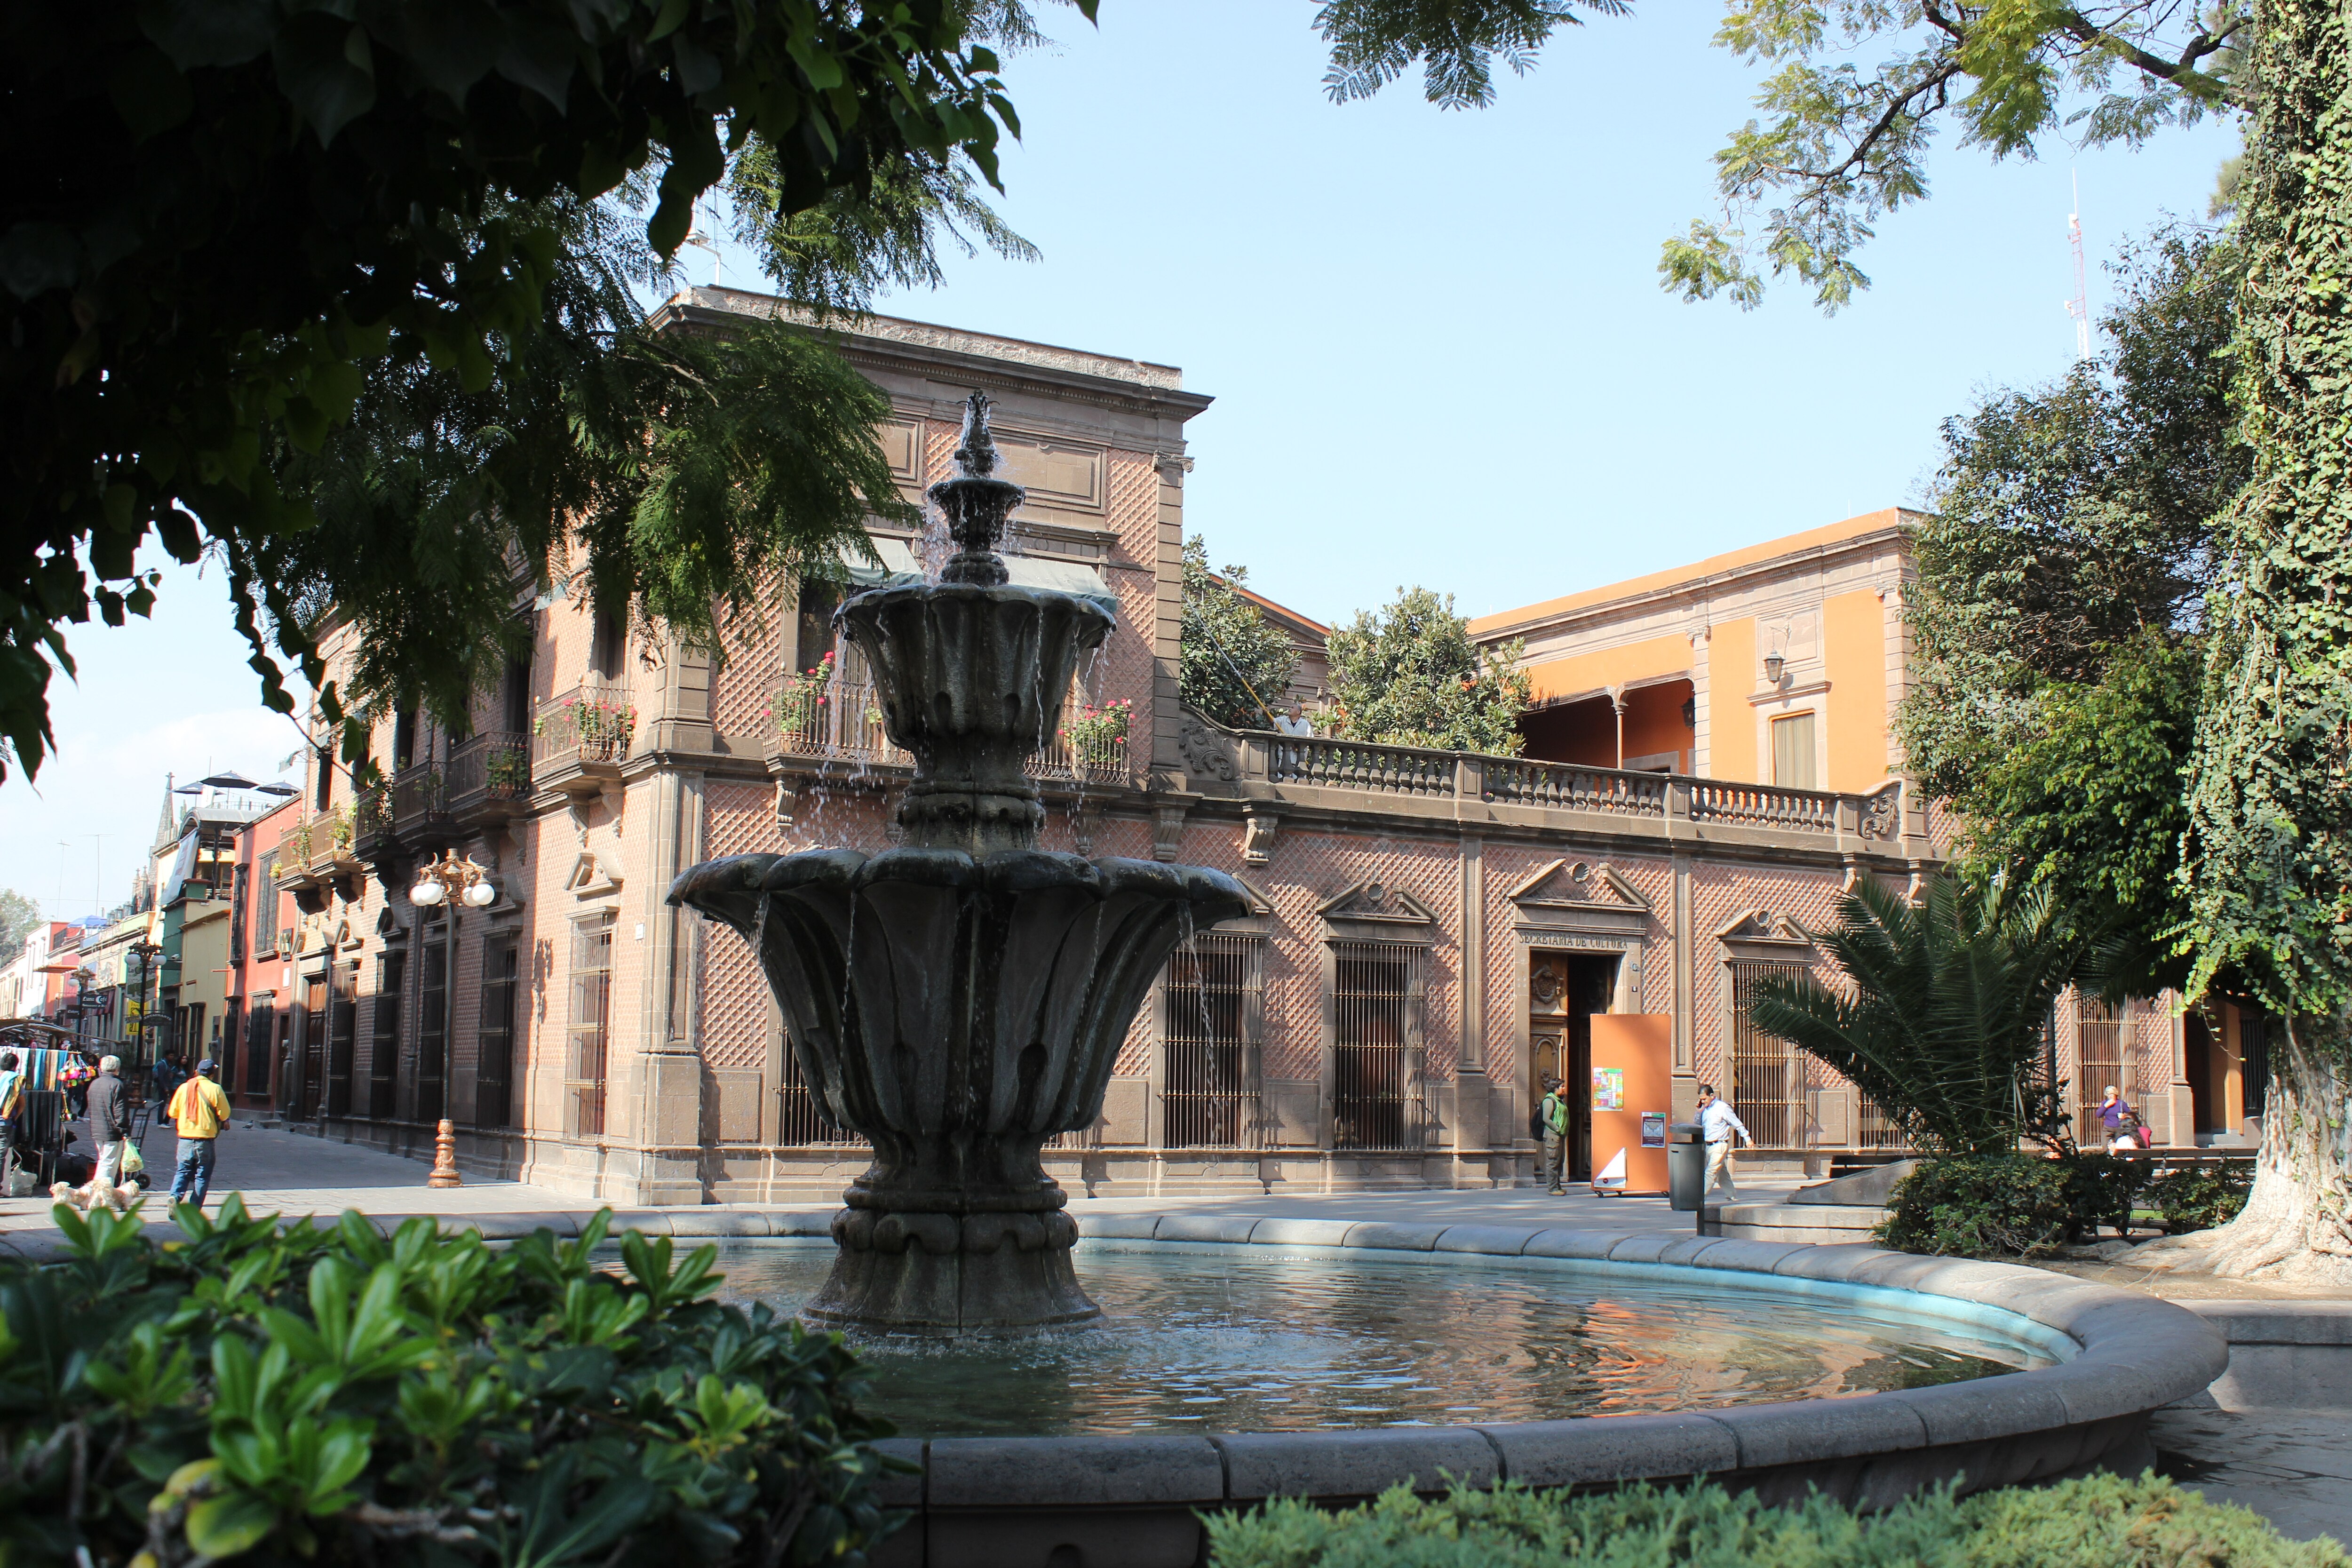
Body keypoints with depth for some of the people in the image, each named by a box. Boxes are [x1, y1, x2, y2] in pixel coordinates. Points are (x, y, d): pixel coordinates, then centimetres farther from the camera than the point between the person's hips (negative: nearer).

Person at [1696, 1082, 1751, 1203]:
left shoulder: (1723, 1108, -10)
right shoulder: (1705, 1109, 11)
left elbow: (1738, 1124, -6)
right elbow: (1699, 1125, 18)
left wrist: (1748, 1138, -5)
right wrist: (1698, 1112, 4)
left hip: (1720, 1146, -8)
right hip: (1708, 1146, 8)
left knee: (1711, 1172, -12)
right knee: (1722, 1173, 15)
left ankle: (1701, 1197, -16)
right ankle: (1732, 1196, 24)